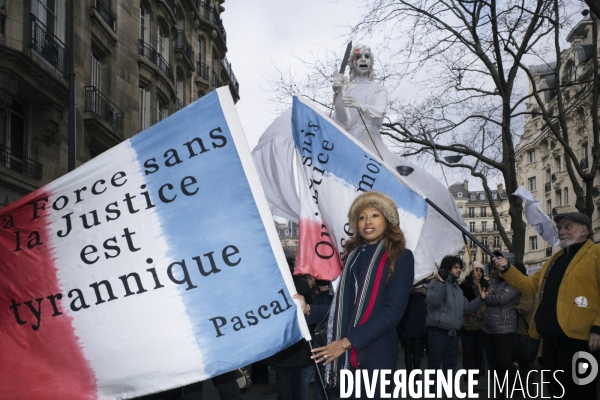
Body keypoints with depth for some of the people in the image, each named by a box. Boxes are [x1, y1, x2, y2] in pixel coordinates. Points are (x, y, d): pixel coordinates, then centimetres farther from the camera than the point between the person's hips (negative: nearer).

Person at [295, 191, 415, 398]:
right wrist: (308, 310, -1)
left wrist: (346, 342, -17)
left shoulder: (401, 257, -3)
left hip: (375, 353, -4)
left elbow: (393, 311, -13)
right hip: (343, 354, 5)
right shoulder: (353, 255, 12)